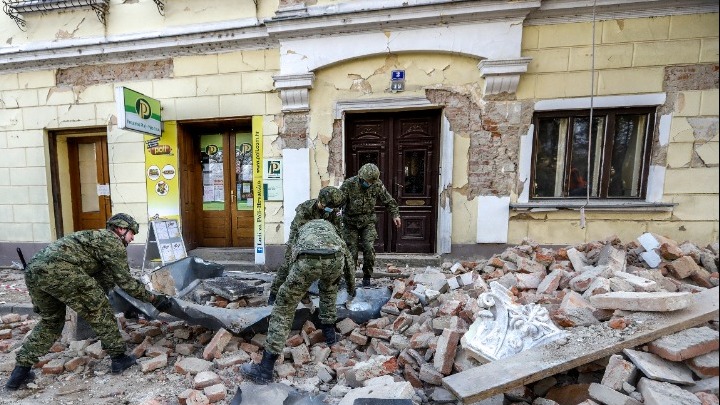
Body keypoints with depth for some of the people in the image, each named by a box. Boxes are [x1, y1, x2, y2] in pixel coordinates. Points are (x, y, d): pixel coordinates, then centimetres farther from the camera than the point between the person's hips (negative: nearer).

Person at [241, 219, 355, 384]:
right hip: (335, 257, 2)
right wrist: (351, 286, 64)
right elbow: (348, 257, 49)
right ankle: (330, 333, 41)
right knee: (329, 288, 37)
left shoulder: (301, 230, 44)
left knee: (284, 307, 13)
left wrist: (274, 291, 63)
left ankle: (265, 370, 16)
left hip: (308, 259, -1)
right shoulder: (331, 227, 44)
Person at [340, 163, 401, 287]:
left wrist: (395, 214, 1)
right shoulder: (348, 185, -19)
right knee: (351, 252, -1)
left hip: (368, 222, 2)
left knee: (369, 249, -11)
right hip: (351, 224, -2)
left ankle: (367, 278, 9)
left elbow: (388, 200, 4)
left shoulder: (377, 185, -9)